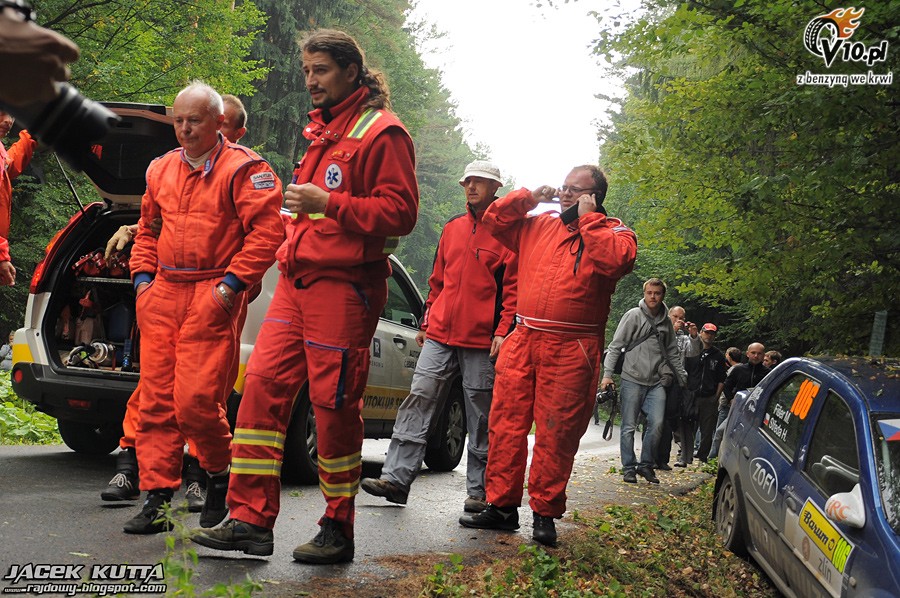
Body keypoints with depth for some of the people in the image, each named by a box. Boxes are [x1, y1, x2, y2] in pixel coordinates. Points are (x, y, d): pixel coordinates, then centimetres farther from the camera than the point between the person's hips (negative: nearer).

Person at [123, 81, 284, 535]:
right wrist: (143, 277, 14)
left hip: (211, 296, -6)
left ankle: (220, 474, 16)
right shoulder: (161, 170, 17)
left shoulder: (242, 169, -4)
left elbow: (267, 230, -11)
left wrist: (231, 284, -15)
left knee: (195, 399, -11)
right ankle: (156, 498, 9)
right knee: (155, 399, 3)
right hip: (161, 294, 6)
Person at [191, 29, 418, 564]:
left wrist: (329, 204, -20)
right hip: (298, 279, 8)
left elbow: (400, 212, -14)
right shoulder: (322, 130, 22)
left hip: (344, 284, -8)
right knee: (263, 385, -1)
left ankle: (338, 530, 12)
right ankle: (250, 520, 4)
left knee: (334, 404, -3)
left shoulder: (381, 132, -5)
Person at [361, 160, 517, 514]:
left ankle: (479, 492, 11)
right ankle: (396, 477, -3)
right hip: (440, 335, 5)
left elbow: (513, 288, -4)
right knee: (418, 399, -4)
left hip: (481, 341, -5)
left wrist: (503, 331, -13)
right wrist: (426, 323, 19)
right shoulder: (453, 229, 16)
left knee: (481, 415, 3)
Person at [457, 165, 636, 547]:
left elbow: (616, 259, -18)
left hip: (570, 350, -5)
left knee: (556, 434, -2)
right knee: (505, 424, 3)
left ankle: (545, 512, 9)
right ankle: (502, 505, 12)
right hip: (522, 342, 5)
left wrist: (587, 218, -9)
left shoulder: (614, 231, 5)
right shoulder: (539, 226, 18)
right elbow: (494, 220, 23)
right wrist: (528, 197, 12)